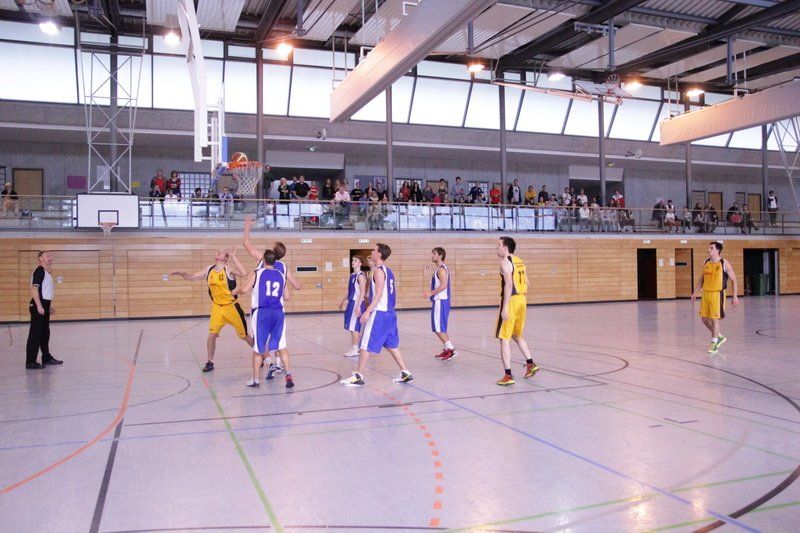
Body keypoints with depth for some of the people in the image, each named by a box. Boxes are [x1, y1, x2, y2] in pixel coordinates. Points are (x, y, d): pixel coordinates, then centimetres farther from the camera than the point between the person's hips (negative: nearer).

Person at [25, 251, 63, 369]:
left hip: (44, 306, 10)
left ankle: (46, 358, 28)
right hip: (38, 306, -10)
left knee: (45, 333, 17)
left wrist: (49, 306, 23)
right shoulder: (39, 270, -12)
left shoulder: (47, 272, 16)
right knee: (35, 334, -7)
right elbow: (34, 289, -20)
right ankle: (30, 362, -3)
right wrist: (39, 306, -24)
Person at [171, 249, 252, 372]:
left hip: (231, 307, -4)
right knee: (212, 335, -7)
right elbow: (191, 277, 9)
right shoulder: (209, 270, 1)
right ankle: (210, 362, 10)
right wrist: (180, 273, -10)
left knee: (244, 335, 7)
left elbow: (244, 273, -34)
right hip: (217, 307, 4)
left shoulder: (228, 269, -16)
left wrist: (233, 257, -32)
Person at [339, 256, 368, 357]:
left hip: (357, 303, -9)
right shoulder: (352, 275, 14)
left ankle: (355, 350, -3)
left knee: (354, 326, -8)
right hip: (351, 302, 9)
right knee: (352, 327, 12)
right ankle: (355, 347, 20)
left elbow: (363, 292, -19)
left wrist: (358, 306, -25)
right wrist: (343, 301, 26)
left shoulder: (361, 276, -13)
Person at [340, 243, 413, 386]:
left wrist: (367, 311, -24)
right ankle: (406, 374, 14)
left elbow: (378, 294, -21)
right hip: (390, 313, 9)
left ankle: (358, 377, 3)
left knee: (365, 345, -2)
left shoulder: (379, 271, -13)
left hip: (379, 313, -9)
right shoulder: (388, 271, 15)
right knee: (391, 345, 15)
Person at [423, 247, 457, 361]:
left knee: (438, 328, -8)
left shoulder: (441, 269, -15)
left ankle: (451, 349, -7)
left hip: (440, 301, -10)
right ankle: (447, 349, 19)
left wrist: (431, 293, -21)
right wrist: (431, 292, 17)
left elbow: (443, 285, -25)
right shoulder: (440, 268, 16)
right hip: (440, 301, 10)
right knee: (441, 328, 15)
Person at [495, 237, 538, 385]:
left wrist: (505, 307, -23)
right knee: (517, 335, 24)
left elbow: (509, 284, -21)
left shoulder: (505, 262, -11)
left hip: (511, 301, -8)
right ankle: (530, 364, 22)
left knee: (504, 339, -2)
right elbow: (526, 283, 16)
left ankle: (508, 376, -2)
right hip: (522, 300, 8)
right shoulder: (519, 261, 14)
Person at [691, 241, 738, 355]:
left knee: (714, 319, -3)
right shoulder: (706, 263, 8)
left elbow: (733, 280, -4)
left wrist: (735, 296, -8)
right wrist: (696, 292, 13)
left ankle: (714, 344, 9)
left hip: (717, 294, -6)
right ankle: (719, 337, 30)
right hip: (706, 293, 6)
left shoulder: (724, 264, -8)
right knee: (704, 319, 9)